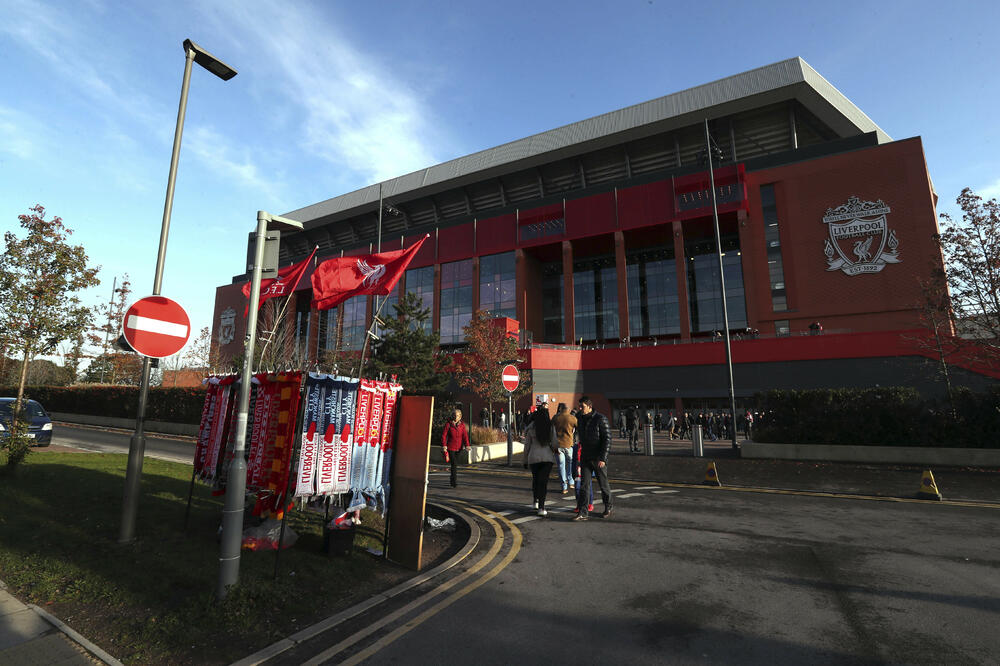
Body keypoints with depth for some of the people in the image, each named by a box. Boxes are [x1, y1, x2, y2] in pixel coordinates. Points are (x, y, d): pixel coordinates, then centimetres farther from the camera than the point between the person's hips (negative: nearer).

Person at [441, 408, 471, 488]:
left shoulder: (462, 425, 3)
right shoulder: (448, 424, -6)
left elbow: (465, 436, -3)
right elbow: (444, 435, -7)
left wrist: (467, 445, -15)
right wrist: (444, 446, -16)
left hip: (459, 448, 4)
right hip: (451, 447, -4)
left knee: (455, 464, 15)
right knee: (454, 464, -10)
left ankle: (452, 480, 33)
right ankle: (455, 483, -6)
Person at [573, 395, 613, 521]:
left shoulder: (600, 419, -13)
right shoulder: (580, 419, 8)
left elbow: (607, 439, -14)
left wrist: (603, 458, -19)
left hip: (599, 459, -5)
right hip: (585, 458, 5)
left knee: (603, 484, 10)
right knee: (584, 485, -1)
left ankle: (608, 508, 30)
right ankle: (583, 512, 1)